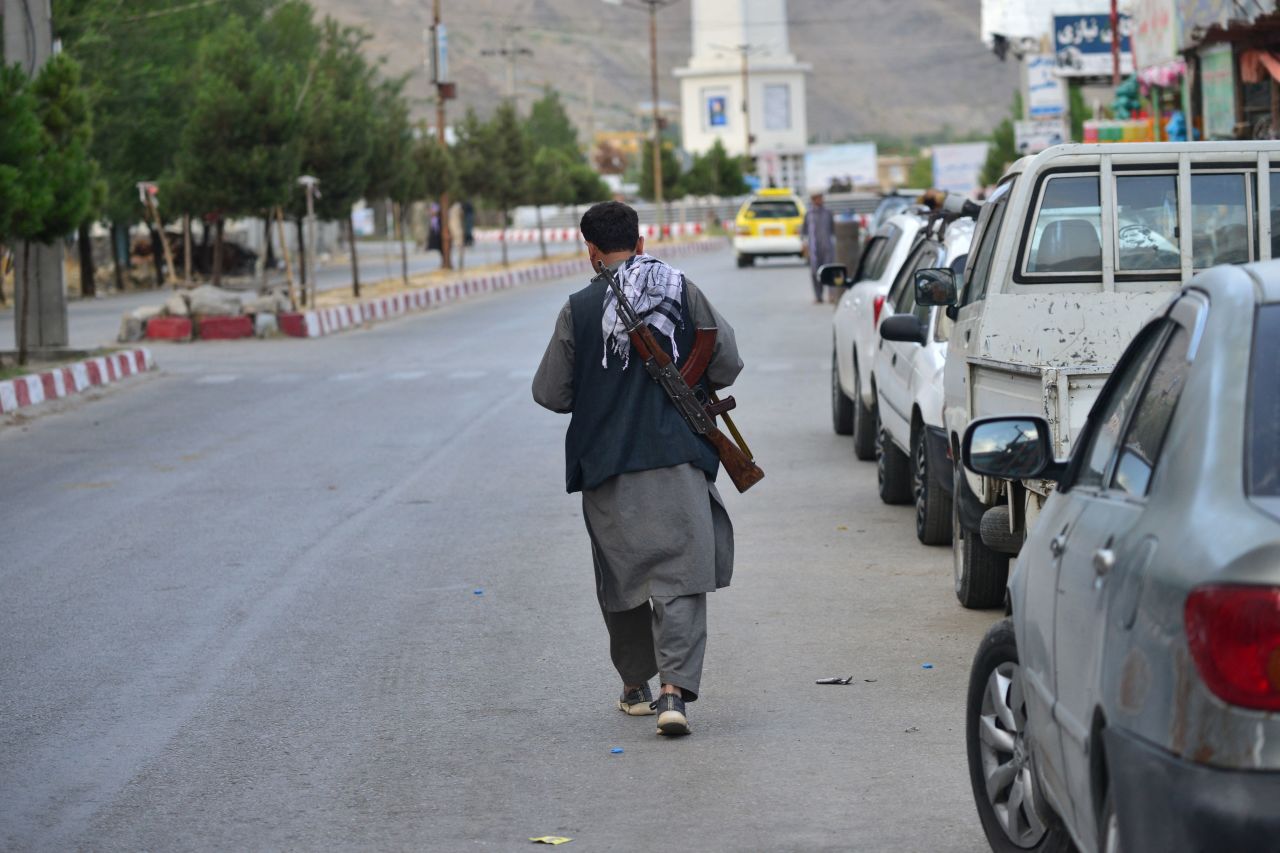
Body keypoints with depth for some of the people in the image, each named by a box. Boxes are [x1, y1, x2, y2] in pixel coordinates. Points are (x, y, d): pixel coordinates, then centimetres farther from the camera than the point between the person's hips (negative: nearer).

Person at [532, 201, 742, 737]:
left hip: (606, 465, 0)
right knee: (679, 577, -3)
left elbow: (550, 393, 0)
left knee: (622, 577, 15)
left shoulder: (579, 309, -3)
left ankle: (635, 687, 28)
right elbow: (726, 365, 2)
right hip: (676, 460, 0)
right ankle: (673, 690, -18)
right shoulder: (681, 292, 0)